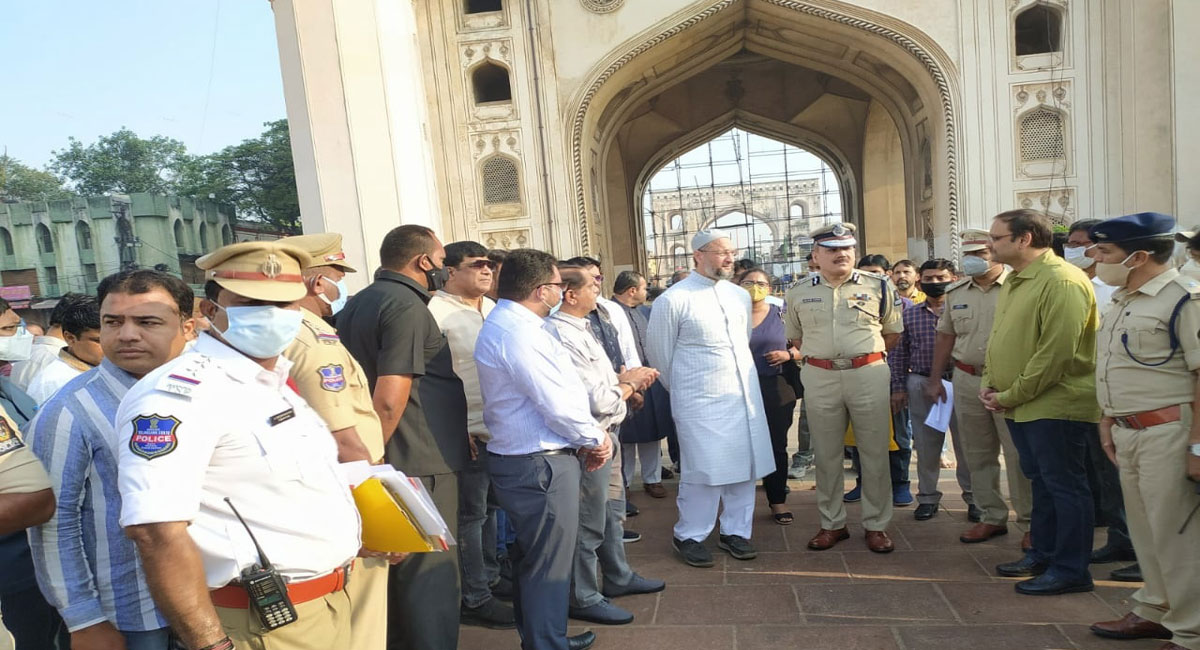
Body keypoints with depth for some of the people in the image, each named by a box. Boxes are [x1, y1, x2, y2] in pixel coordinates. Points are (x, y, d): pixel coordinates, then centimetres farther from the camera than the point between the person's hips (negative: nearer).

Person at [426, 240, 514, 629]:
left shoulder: (492, 307, 12)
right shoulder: (436, 312, -12)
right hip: (470, 430, -7)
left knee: (492, 507, 17)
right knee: (472, 514, 3)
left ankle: (491, 577, 33)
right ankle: (475, 599, 16)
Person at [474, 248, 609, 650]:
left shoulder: (505, 323, 12)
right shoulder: (519, 332, -22)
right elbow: (558, 404, -23)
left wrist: (584, 438, 7)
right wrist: (595, 439, -6)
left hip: (520, 457, 11)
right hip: (540, 464, -11)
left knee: (532, 557, 23)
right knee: (550, 562, 2)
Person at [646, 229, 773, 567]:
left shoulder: (740, 296, 9)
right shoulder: (674, 299, -9)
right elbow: (658, 350, 0)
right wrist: (682, 388, 11)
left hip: (745, 396, 6)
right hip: (700, 402, -6)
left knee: (745, 466, 9)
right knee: (703, 470, -2)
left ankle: (735, 531, 26)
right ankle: (688, 536, 17)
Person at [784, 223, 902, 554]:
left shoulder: (878, 286, 1)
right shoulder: (799, 293, 5)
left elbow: (893, 331, 10)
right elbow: (795, 336, 17)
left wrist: (865, 354, 5)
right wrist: (818, 356, 6)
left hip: (868, 375, -1)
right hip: (820, 378, 1)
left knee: (874, 453, 5)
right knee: (826, 455, 9)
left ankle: (876, 525, 20)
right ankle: (832, 523, 23)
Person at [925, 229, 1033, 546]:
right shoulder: (955, 292, 10)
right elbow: (945, 336, 16)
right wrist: (935, 379, 14)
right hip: (967, 380, 6)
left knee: (1019, 455, 0)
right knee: (977, 455, 12)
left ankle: (1033, 520, 14)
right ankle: (992, 517, 24)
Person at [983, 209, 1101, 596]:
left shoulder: (1062, 281, -17)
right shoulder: (1013, 281, 13)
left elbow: (1057, 352, -23)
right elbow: (998, 338, 18)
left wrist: (1011, 396, -17)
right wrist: (989, 384, 4)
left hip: (1054, 405, -9)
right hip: (1019, 405, 9)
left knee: (1064, 486, 2)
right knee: (1041, 481, 19)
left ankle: (1071, 570, 13)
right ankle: (1043, 554, 31)